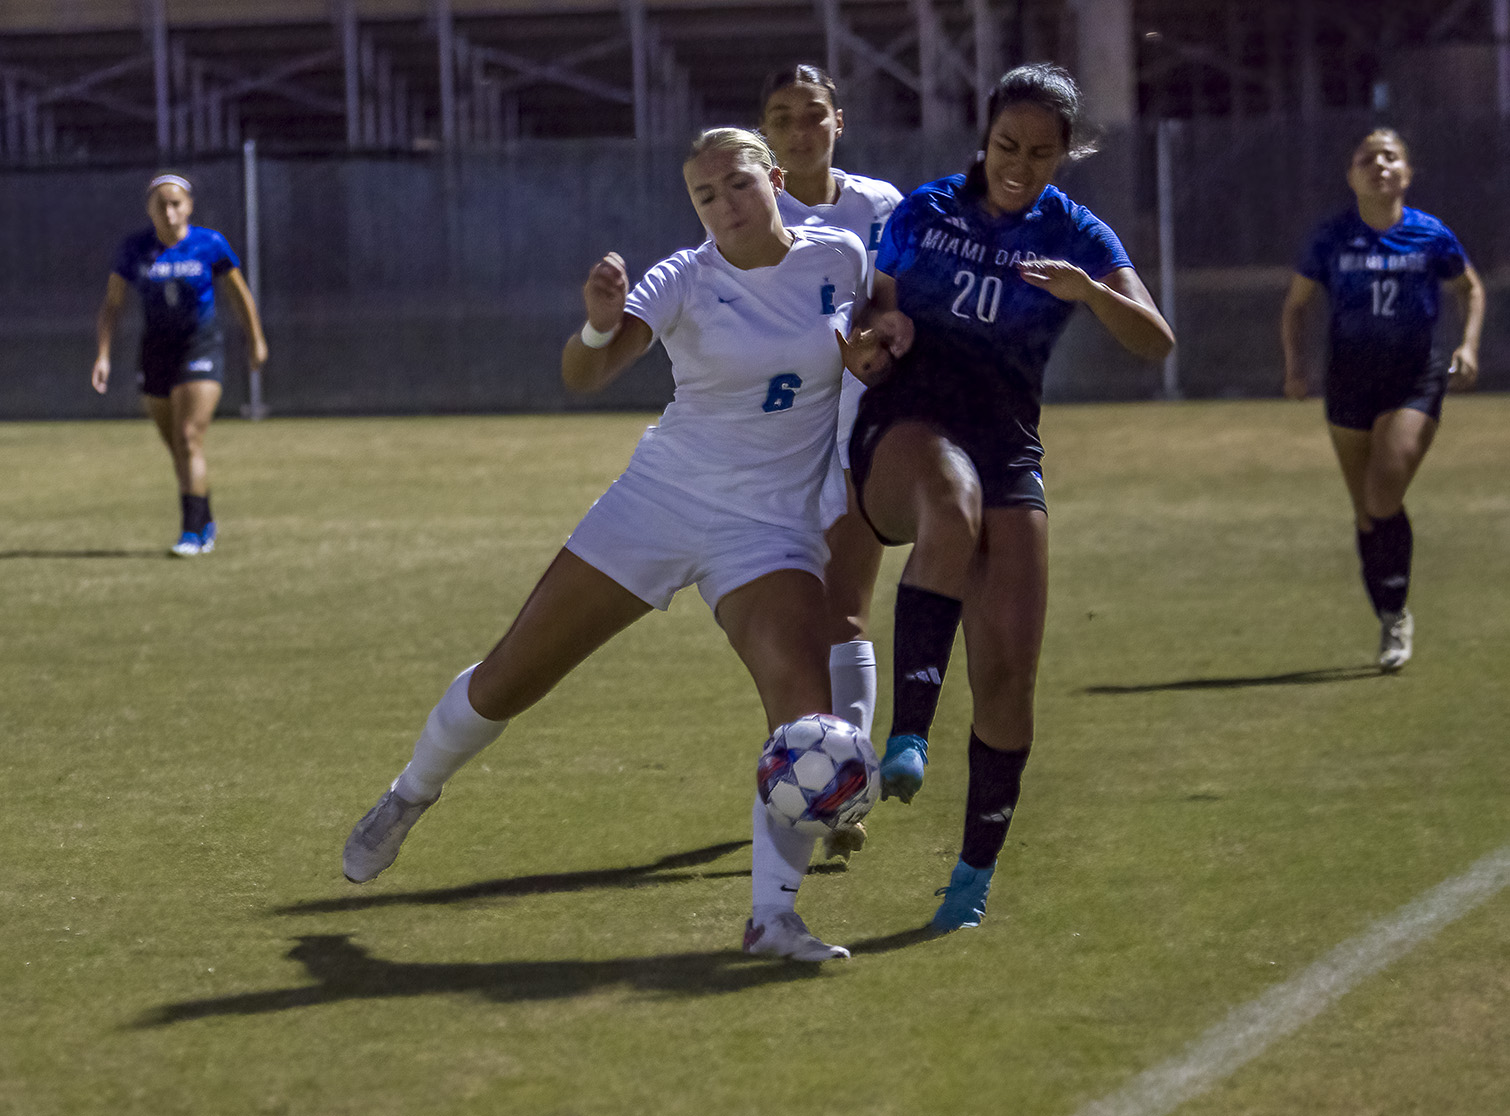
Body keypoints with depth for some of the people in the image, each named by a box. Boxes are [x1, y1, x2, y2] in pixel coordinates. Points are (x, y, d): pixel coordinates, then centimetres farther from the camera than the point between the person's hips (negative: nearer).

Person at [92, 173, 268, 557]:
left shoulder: (210, 245, -7)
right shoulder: (134, 249, -4)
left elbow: (238, 294, 7)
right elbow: (111, 305, 1)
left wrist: (255, 340, 15)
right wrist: (102, 356, -8)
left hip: (202, 348, -3)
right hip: (156, 352, 3)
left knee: (189, 440, -16)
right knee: (176, 448, 11)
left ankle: (192, 532, -16)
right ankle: (205, 522, 29)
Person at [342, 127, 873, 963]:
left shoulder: (839, 259, -2)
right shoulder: (684, 282, -10)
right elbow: (583, 376, -25)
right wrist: (598, 325, -46)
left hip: (771, 529, 0)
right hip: (661, 500, 0)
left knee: (805, 703, -25)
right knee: (508, 680, 4)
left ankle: (772, 916, -16)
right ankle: (409, 795, 33)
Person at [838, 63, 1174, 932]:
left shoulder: (1075, 236, 4)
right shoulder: (923, 213, 6)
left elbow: (1156, 342, -9)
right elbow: (874, 342, 11)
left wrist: (1088, 290, -28)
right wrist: (875, 344, -13)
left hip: (1008, 450, 2)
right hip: (905, 431, -2)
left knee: (1009, 673, -5)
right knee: (953, 508, -39)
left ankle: (977, 875, 12)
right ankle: (908, 736, -46)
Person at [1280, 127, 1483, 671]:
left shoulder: (1431, 236, -3)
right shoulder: (1332, 238, -2)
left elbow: (1469, 288, 15)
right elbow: (1296, 304, 8)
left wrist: (1468, 345, 0)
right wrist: (1294, 362, -6)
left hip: (1415, 381, -2)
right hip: (1350, 381, 2)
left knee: (1384, 499, -18)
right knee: (1366, 511, 6)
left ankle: (1395, 610, -1)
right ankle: (1391, 620, 22)